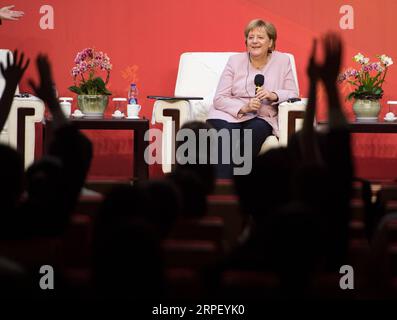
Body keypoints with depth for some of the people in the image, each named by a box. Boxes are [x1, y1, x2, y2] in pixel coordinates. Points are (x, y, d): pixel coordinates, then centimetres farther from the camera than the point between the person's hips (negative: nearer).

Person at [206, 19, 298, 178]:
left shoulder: (282, 61, 6)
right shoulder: (235, 60, 4)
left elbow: (292, 94, 5)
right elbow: (219, 98, -1)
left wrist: (273, 95, -17)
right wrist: (243, 108, -19)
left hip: (261, 118, 0)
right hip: (229, 115, 0)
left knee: (256, 131, -34)